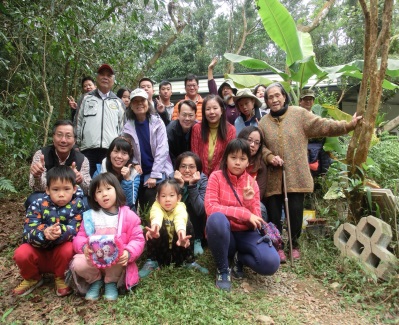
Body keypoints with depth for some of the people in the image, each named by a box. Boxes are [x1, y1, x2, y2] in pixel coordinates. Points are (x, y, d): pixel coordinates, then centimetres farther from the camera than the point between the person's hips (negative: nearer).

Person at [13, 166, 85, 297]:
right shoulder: (38, 205, -12)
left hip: (61, 252, -1)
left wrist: (61, 232, -47)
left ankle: (61, 279, -1)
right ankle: (32, 279, 8)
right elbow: (28, 232, -22)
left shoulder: (77, 205, -13)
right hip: (39, 251, 2)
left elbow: (74, 230, -24)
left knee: (67, 249, -32)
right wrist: (44, 233, -44)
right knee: (21, 254, -25)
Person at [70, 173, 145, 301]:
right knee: (77, 264, -26)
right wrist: (84, 247, -20)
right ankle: (95, 281, 8)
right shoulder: (90, 216, 4)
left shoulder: (129, 216, -4)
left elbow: (137, 239, -7)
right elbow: (80, 238, 5)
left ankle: (111, 282, 1)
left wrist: (128, 253, -27)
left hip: (117, 261, -2)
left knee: (116, 260, -36)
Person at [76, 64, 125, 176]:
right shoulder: (87, 99, 14)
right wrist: (77, 143, 6)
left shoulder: (118, 102, 16)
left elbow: (122, 127, 14)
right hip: (88, 149, 0)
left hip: (112, 151, 0)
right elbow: (78, 122, 13)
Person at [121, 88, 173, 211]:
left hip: (158, 171, -2)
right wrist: (134, 164, -17)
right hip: (140, 173, 3)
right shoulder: (127, 127, 3)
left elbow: (162, 150, -10)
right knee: (143, 209, 4)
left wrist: (154, 175, -16)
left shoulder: (157, 123, -4)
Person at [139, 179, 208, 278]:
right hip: (160, 251, 0)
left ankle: (189, 261, -10)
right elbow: (156, 216, -42)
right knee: (156, 229, -27)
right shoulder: (156, 206, -17)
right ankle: (152, 262, -11)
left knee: (188, 224, -24)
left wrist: (181, 232, -66)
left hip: (179, 251, 0)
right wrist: (154, 227, -67)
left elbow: (180, 219, -42)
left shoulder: (180, 207, -18)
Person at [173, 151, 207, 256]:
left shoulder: (202, 179, -18)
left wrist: (193, 185, -36)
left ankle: (197, 240, -9)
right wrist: (179, 185, -34)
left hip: (196, 223, 0)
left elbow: (200, 210, -28)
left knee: (192, 206, -28)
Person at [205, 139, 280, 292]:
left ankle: (239, 258, 9)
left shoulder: (252, 183, 0)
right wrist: (244, 214, -25)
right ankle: (223, 270, -14)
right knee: (217, 218, -38)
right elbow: (210, 207, -22)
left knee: (271, 263, -25)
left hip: (245, 234, 2)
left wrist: (249, 202, -24)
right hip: (222, 234, -2)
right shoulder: (216, 177, -8)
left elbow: (254, 221, -4)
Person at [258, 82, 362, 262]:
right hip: (273, 177, 2)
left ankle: (294, 244, 28)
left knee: (295, 211, 3)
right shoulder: (263, 122, 7)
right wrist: (269, 157, -14)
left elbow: (323, 125, -3)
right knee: (274, 213, 6)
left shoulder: (299, 114, 1)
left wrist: (347, 125, -11)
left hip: (296, 175, -1)